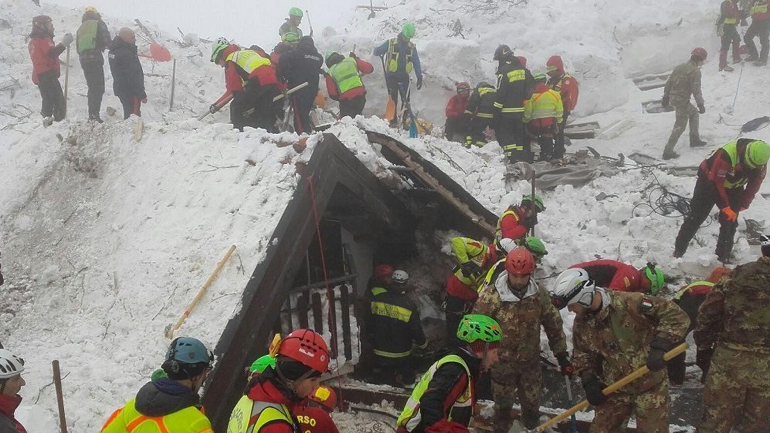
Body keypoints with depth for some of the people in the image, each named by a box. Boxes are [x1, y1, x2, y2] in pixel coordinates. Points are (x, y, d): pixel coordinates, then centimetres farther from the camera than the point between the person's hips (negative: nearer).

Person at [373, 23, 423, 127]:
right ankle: (393, 120, 7)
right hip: (392, 76, -2)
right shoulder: (390, 43, -1)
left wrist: (419, 77, 0)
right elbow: (377, 51, 1)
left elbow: (416, 63, 8)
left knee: (406, 100, -1)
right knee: (393, 99, -1)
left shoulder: (412, 47, 7)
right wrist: (379, 52, -25)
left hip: (404, 77, 2)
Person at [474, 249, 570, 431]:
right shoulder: (491, 296, -23)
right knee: (503, 402, 19)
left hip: (531, 361, 3)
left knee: (532, 403, 20)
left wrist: (561, 354, 3)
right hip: (502, 362, -2)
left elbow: (553, 325, 0)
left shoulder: (539, 294, -12)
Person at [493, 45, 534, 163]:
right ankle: (521, 153, 18)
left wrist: (496, 109, -12)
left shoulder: (504, 72, -15)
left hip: (507, 110, -7)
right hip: (521, 109, 7)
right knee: (519, 131, 16)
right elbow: (532, 87, 13)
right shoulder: (523, 70, 7)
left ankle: (512, 155, -9)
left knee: (503, 132, 1)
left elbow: (500, 93, -16)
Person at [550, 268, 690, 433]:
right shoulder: (581, 323, -3)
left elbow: (675, 315, -21)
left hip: (650, 385, -5)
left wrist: (660, 347, -30)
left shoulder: (629, 303, -24)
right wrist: (588, 381, -3)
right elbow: (581, 354, 12)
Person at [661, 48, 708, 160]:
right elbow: (696, 90, -17)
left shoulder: (680, 67, 10)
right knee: (680, 126, -1)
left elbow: (669, 82, 14)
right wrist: (701, 104, -10)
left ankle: (694, 139, 32)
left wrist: (665, 97, 22)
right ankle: (668, 151, -3)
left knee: (694, 112, 27)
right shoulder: (695, 71, -14)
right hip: (682, 100, -9)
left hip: (672, 97, 9)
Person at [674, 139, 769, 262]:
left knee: (730, 222, -1)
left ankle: (723, 258, 10)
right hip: (709, 182, -5)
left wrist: (737, 209, -10)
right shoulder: (726, 155, -37)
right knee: (695, 218, -4)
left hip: (733, 188, 5)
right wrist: (725, 207, -22)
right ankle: (678, 252, 2)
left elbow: (752, 188, -7)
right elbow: (717, 182, -29)